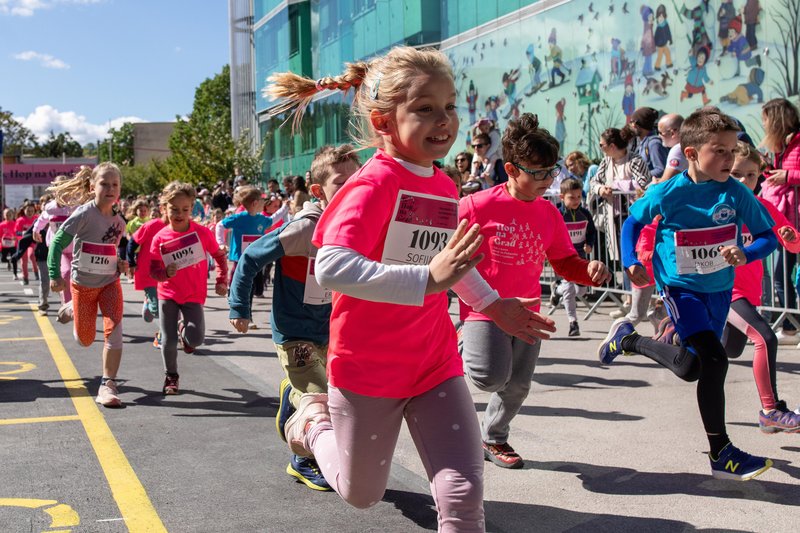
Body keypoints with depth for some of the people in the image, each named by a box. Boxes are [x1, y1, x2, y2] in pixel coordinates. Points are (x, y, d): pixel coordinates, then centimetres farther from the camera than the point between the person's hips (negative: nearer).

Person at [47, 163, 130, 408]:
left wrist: (119, 264, -5)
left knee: (114, 330, -19)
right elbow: (58, 243, -17)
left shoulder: (119, 222, -2)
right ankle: (71, 309, 47)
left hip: (110, 283, 2)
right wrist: (55, 275, -25)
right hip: (83, 284, -2)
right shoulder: (84, 214, -18)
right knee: (85, 340, 10)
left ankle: (108, 384, -10)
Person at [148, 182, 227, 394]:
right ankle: (171, 377, 25)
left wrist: (221, 281, -1)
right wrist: (166, 273, -25)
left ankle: (184, 329, 24)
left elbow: (219, 256, 4)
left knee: (196, 339, -14)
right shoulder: (160, 238, -8)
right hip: (168, 295, 1)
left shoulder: (202, 232, -9)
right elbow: (153, 270, -5)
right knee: (168, 341, -1)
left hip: (194, 295, -1)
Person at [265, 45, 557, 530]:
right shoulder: (375, 183, -21)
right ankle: (315, 419, 46)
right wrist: (429, 279, -41)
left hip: (436, 362, 5)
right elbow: (330, 268, -35)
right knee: (361, 494, 18)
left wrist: (493, 304, 20)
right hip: (367, 368, -5)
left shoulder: (444, 186, 3)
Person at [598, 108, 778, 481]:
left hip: (719, 289, 5)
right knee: (714, 360, -21)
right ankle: (722, 455, -6)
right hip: (680, 287, -4)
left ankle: (628, 339, 42)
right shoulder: (668, 194, -16)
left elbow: (768, 235, -4)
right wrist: (631, 262, -10)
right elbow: (633, 221, 2)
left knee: (692, 367, 16)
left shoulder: (736, 194, -12)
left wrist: (746, 254, -25)